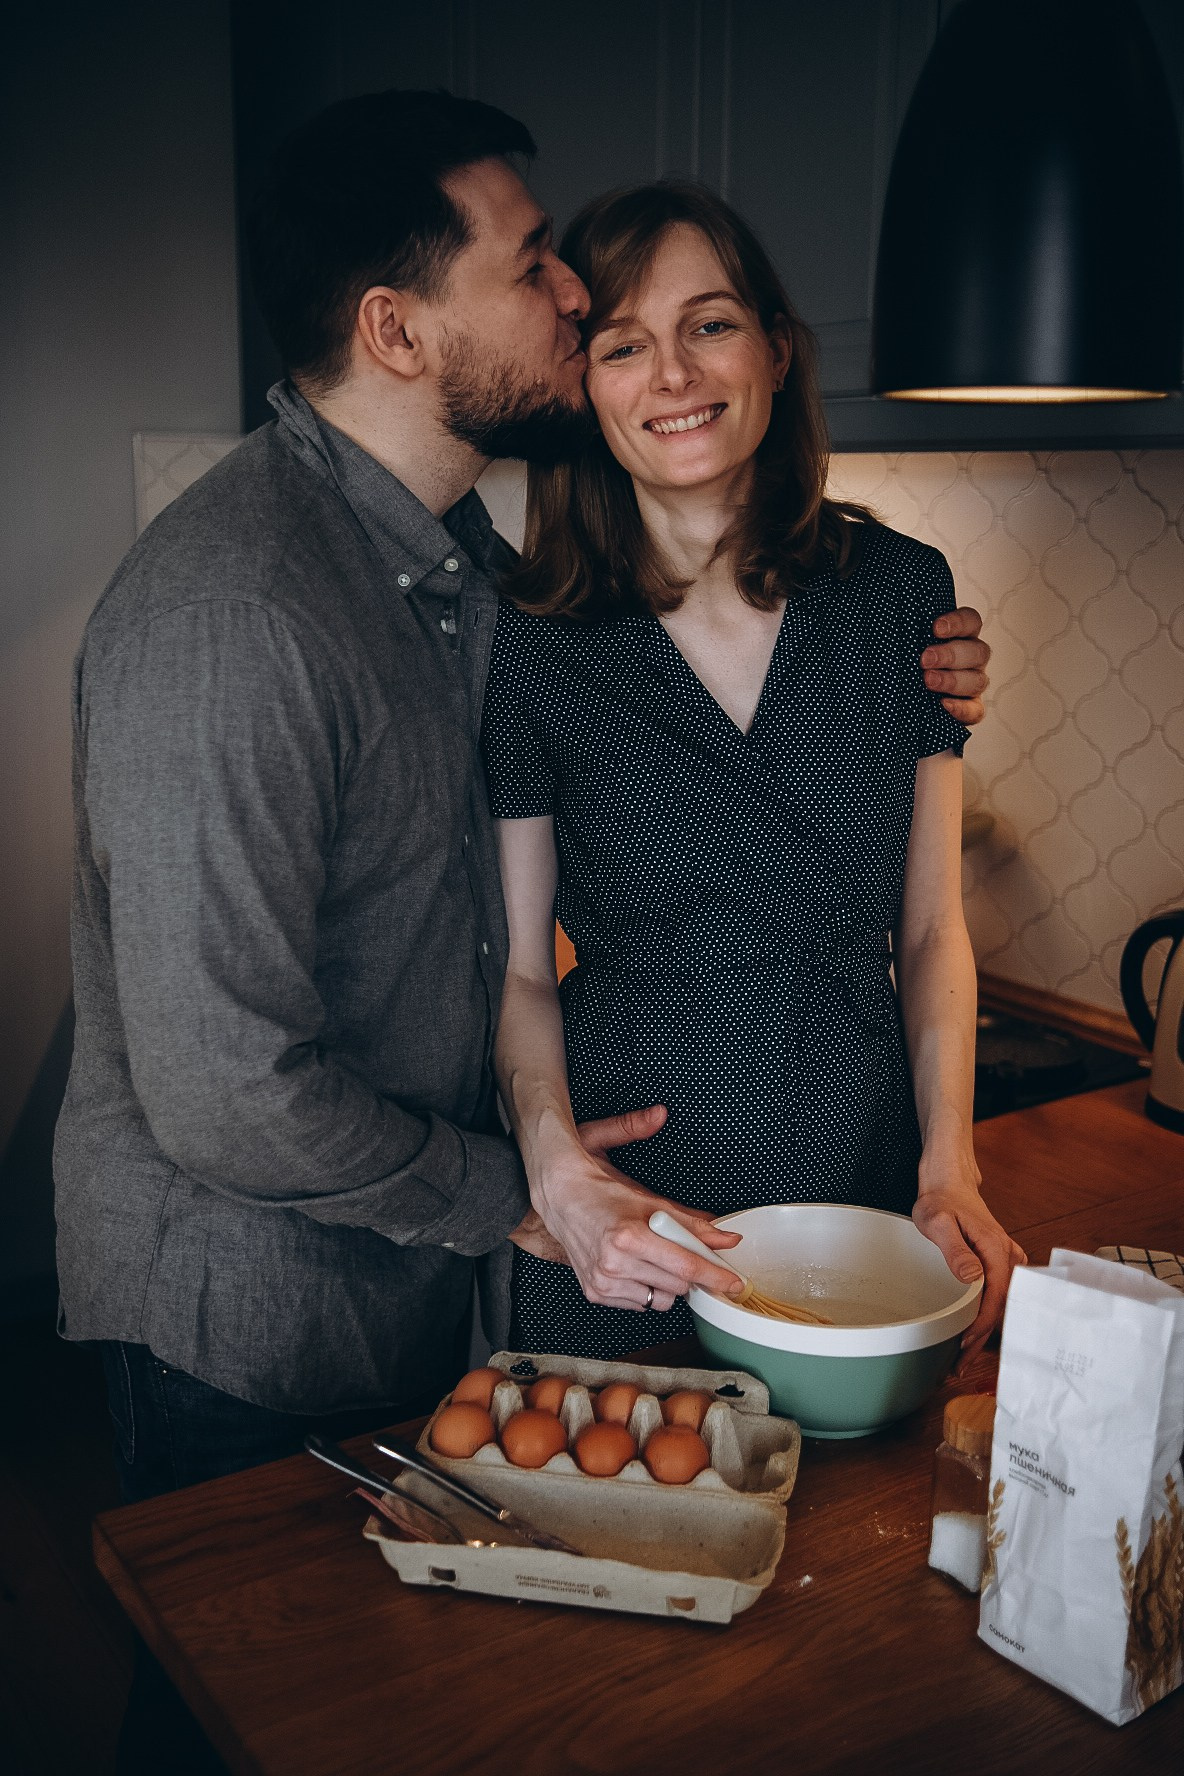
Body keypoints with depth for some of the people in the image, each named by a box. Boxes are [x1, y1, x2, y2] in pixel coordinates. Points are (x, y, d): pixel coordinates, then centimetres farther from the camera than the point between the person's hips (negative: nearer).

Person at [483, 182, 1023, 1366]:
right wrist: (558, 1170, -20)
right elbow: (518, 970, -4)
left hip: (868, 1188, 2)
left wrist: (950, 1169, -6)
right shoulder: (529, 644, -9)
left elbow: (931, 929, 3)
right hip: (624, 1224, -2)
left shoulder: (901, 591, -2)